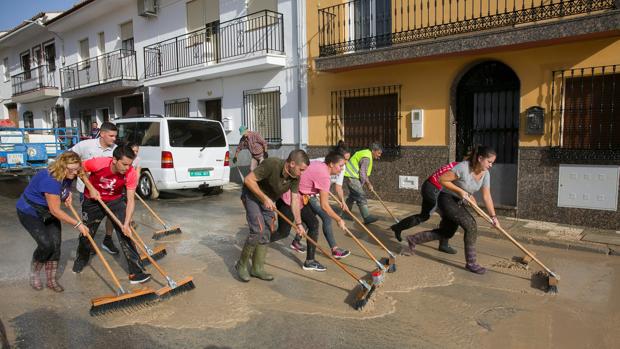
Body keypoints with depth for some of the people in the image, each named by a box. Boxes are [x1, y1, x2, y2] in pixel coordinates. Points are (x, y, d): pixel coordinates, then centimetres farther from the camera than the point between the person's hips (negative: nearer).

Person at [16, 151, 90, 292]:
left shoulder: (68, 176, -11)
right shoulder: (50, 180, -36)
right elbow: (55, 211, -32)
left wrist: (68, 194, -8)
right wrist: (78, 224, -30)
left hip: (48, 212, 7)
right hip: (29, 212, -7)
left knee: (56, 243, -3)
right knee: (46, 244, -16)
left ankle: (51, 280, 11)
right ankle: (33, 274, 12)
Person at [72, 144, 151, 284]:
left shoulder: (131, 174, -28)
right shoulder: (98, 163, -32)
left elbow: (131, 200, -26)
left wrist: (126, 224, -35)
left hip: (115, 201, 0)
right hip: (93, 200, 0)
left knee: (125, 234, -11)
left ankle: (136, 272, -7)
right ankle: (80, 260, 47)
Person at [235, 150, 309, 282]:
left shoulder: (295, 177, -13)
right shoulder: (272, 164, -33)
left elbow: (295, 199, -4)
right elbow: (249, 180, -28)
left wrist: (299, 223, -5)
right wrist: (264, 198, -28)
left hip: (268, 200, 7)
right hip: (252, 195, -7)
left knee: (267, 233, 3)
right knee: (258, 230, -17)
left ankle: (257, 268, 17)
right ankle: (242, 264, 3)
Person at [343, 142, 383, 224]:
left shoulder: (366, 153, 13)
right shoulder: (366, 158, -20)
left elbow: (364, 171, 19)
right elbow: (362, 173, -21)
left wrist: (368, 182, 14)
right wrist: (368, 184, -8)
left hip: (351, 175, 11)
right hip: (352, 177, -11)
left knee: (353, 195, 21)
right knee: (361, 196, -12)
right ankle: (367, 217, -14)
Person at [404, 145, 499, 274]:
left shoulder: (485, 174, -5)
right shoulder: (463, 168, -27)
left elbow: (487, 197, -3)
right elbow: (442, 179, -23)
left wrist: (493, 216, -9)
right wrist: (460, 191, -24)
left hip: (459, 203, 9)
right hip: (447, 199, -8)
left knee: (447, 232, 15)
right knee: (471, 225, -18)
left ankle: (413, 239, 29)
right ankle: (470, 263, -5)